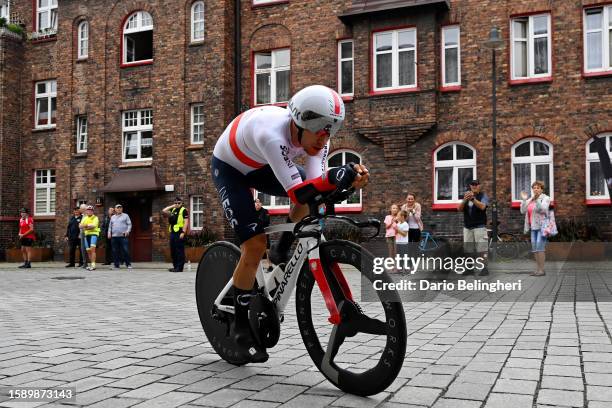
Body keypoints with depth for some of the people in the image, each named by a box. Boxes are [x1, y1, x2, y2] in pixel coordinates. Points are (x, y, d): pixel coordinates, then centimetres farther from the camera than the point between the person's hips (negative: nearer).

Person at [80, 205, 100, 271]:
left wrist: (86, 226, -10)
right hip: (86, 235, 6)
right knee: (88, 250, 7)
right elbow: (81, 226, 5)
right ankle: (91, 264, 16)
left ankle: (93, 265, -23)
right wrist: (89, 226, -11)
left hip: (93, 234, -6)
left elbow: (94, 225, -15)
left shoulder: (95, 218, 1)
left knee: (92, 249, -18)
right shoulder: (84, 218, 19)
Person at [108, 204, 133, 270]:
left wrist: (128, 231, -12)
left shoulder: (125, 216, 8)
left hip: (123, 236, -4)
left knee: (126, 250, -8)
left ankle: (128, 264, -1)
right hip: (114, 237, 4)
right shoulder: (112, 217, 19)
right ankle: (116, 264, 9)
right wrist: (109, 233, 7)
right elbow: (110, 226, 21)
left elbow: (129, 224, 3)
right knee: (115, 251, 3)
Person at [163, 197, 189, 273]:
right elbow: (164, 211, 11)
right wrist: (172, 206, 9)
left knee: (180, 251, -7)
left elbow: (186, 222, -11)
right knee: (173, 251, 11)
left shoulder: (184, 210, -4)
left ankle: (179, 267, -5)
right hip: (173, 232, 8)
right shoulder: (173, 210, 18)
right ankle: (175, 266, 19)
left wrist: (183, 232, -19)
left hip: (180, 233, -8)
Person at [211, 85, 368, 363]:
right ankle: (240, 326, 1)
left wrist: (348, 179, -46)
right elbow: (298, 193, -45)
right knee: (255, 245, -17)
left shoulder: (316, 137, -22)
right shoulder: (272, 133, -42)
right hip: (229, 168, -6)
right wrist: (337, 178, -57)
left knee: (315, 196, -16)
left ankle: (281, 252, 6)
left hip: (259, 166, 6)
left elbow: (316, 187, -29)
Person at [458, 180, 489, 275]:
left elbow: (482, 206, -17)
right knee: (468, 249, 6)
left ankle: (484, 268, -7)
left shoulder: (483, 196, 1)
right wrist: (465, 200, -15)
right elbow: (460, 209, 4)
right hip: (467, 226, 5)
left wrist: (473, 198, -29)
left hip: (479, 226, -5)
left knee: (481, 248, -8)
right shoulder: (466, 195, 15)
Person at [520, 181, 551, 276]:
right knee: (534, 248, 5)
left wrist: (537, 199, -33)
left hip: (542, 226, -7)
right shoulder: (530, 200, 15)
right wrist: (524, 200, -6)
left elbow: (543, 209, -20)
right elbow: (523, 211, 5)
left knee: (540, 247, -11)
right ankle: (538, 269, 9)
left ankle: (541, 270, -8)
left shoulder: (545, 198, -2)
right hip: (533, 227, 7)